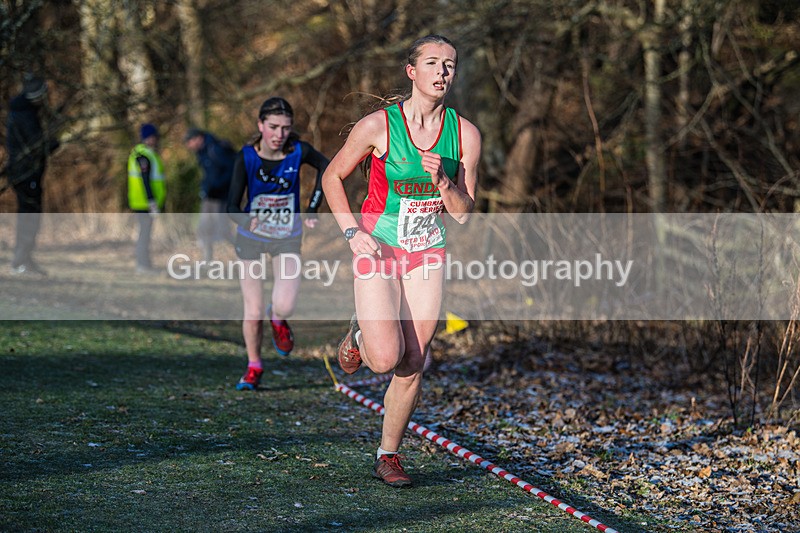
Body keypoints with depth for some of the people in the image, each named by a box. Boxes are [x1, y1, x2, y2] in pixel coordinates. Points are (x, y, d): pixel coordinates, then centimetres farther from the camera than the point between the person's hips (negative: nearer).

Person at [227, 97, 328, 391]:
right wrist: (247, 220, -41)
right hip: (251, 236, 0)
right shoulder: (247, 157, -20)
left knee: (285, 307, -17)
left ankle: (277, 320, 21)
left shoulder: (298, 151, -18)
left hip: (287, 237, 0)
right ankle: (254, 367, 25)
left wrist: (312, 209, 1)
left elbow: (325, 167, 4)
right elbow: (233, 206, -20)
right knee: (253, 312, 0)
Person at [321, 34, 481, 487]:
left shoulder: (466, 135, -4)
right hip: (377, 249, -3)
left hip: (428, 254, 3)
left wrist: (442, 180, -19)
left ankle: (388, 455, 19)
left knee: (412, 366, 2)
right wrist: (353, 232, -8)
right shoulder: (378, 126, -12)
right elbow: (333, 177, 1)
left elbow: (463, 213, 0)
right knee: (385, 359, -17)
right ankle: (360, 334, 18)